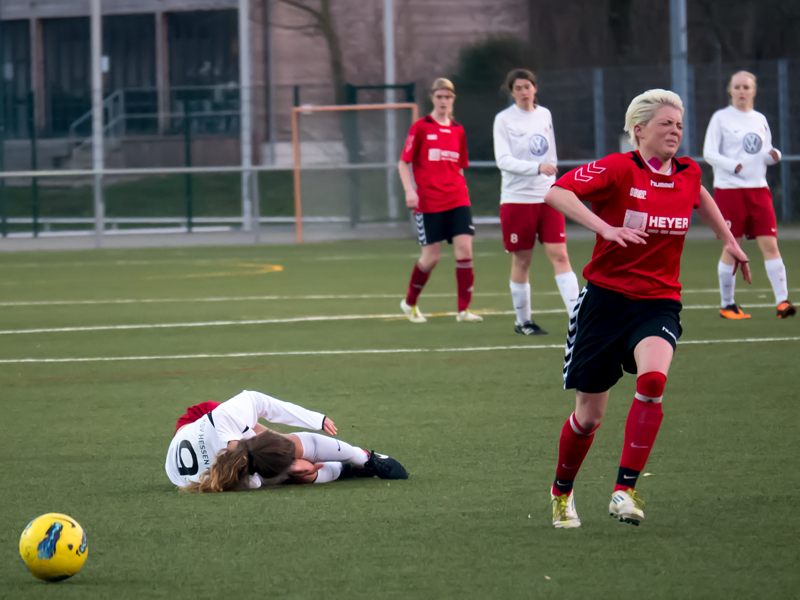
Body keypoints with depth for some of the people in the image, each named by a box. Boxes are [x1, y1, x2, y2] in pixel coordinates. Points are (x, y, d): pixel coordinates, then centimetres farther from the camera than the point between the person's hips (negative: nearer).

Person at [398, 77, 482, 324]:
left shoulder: (458, 131, 11)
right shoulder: (421, 127, -2)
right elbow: (404, 163, -1)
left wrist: (461, 191, 14)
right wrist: (409, 191, -13)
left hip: (457, 200, 4)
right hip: (429, 202, -4)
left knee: (464, 248, -11)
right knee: (431, 256, -2)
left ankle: (464, 310, -6)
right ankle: (409, 303, 22)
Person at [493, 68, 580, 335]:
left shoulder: (544, 115, 10)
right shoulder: (504, 120, -5)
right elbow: (503, 160, -15)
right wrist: (538, 168, -26)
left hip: (547, 198, 3)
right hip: (517, 200, -3)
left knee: (560, 255, -8)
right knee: (521, 261, 4)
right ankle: (522, 321, 18)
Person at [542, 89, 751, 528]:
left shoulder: (688, 174, 4)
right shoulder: (619, 169, -12)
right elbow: (556, 192, -25)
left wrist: (728, 240, 30)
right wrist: (605, 228, -35)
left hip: (658, 304, 3)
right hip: (607, 298, -3)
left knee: (652, 380, -29)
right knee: (589, 415, 4)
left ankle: (625, 491, -23)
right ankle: (562, 492, 32)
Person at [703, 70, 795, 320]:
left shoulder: (760, 120, 15)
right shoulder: (721, 118, 0)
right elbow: (709, 153, -6)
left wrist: (773, 155, -1)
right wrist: (733, 165, -21)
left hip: (758, 189, 4)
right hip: (729, 189, -4)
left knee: (770, 244, -7)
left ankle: (782, 301, -12)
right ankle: (727, 305, 10)